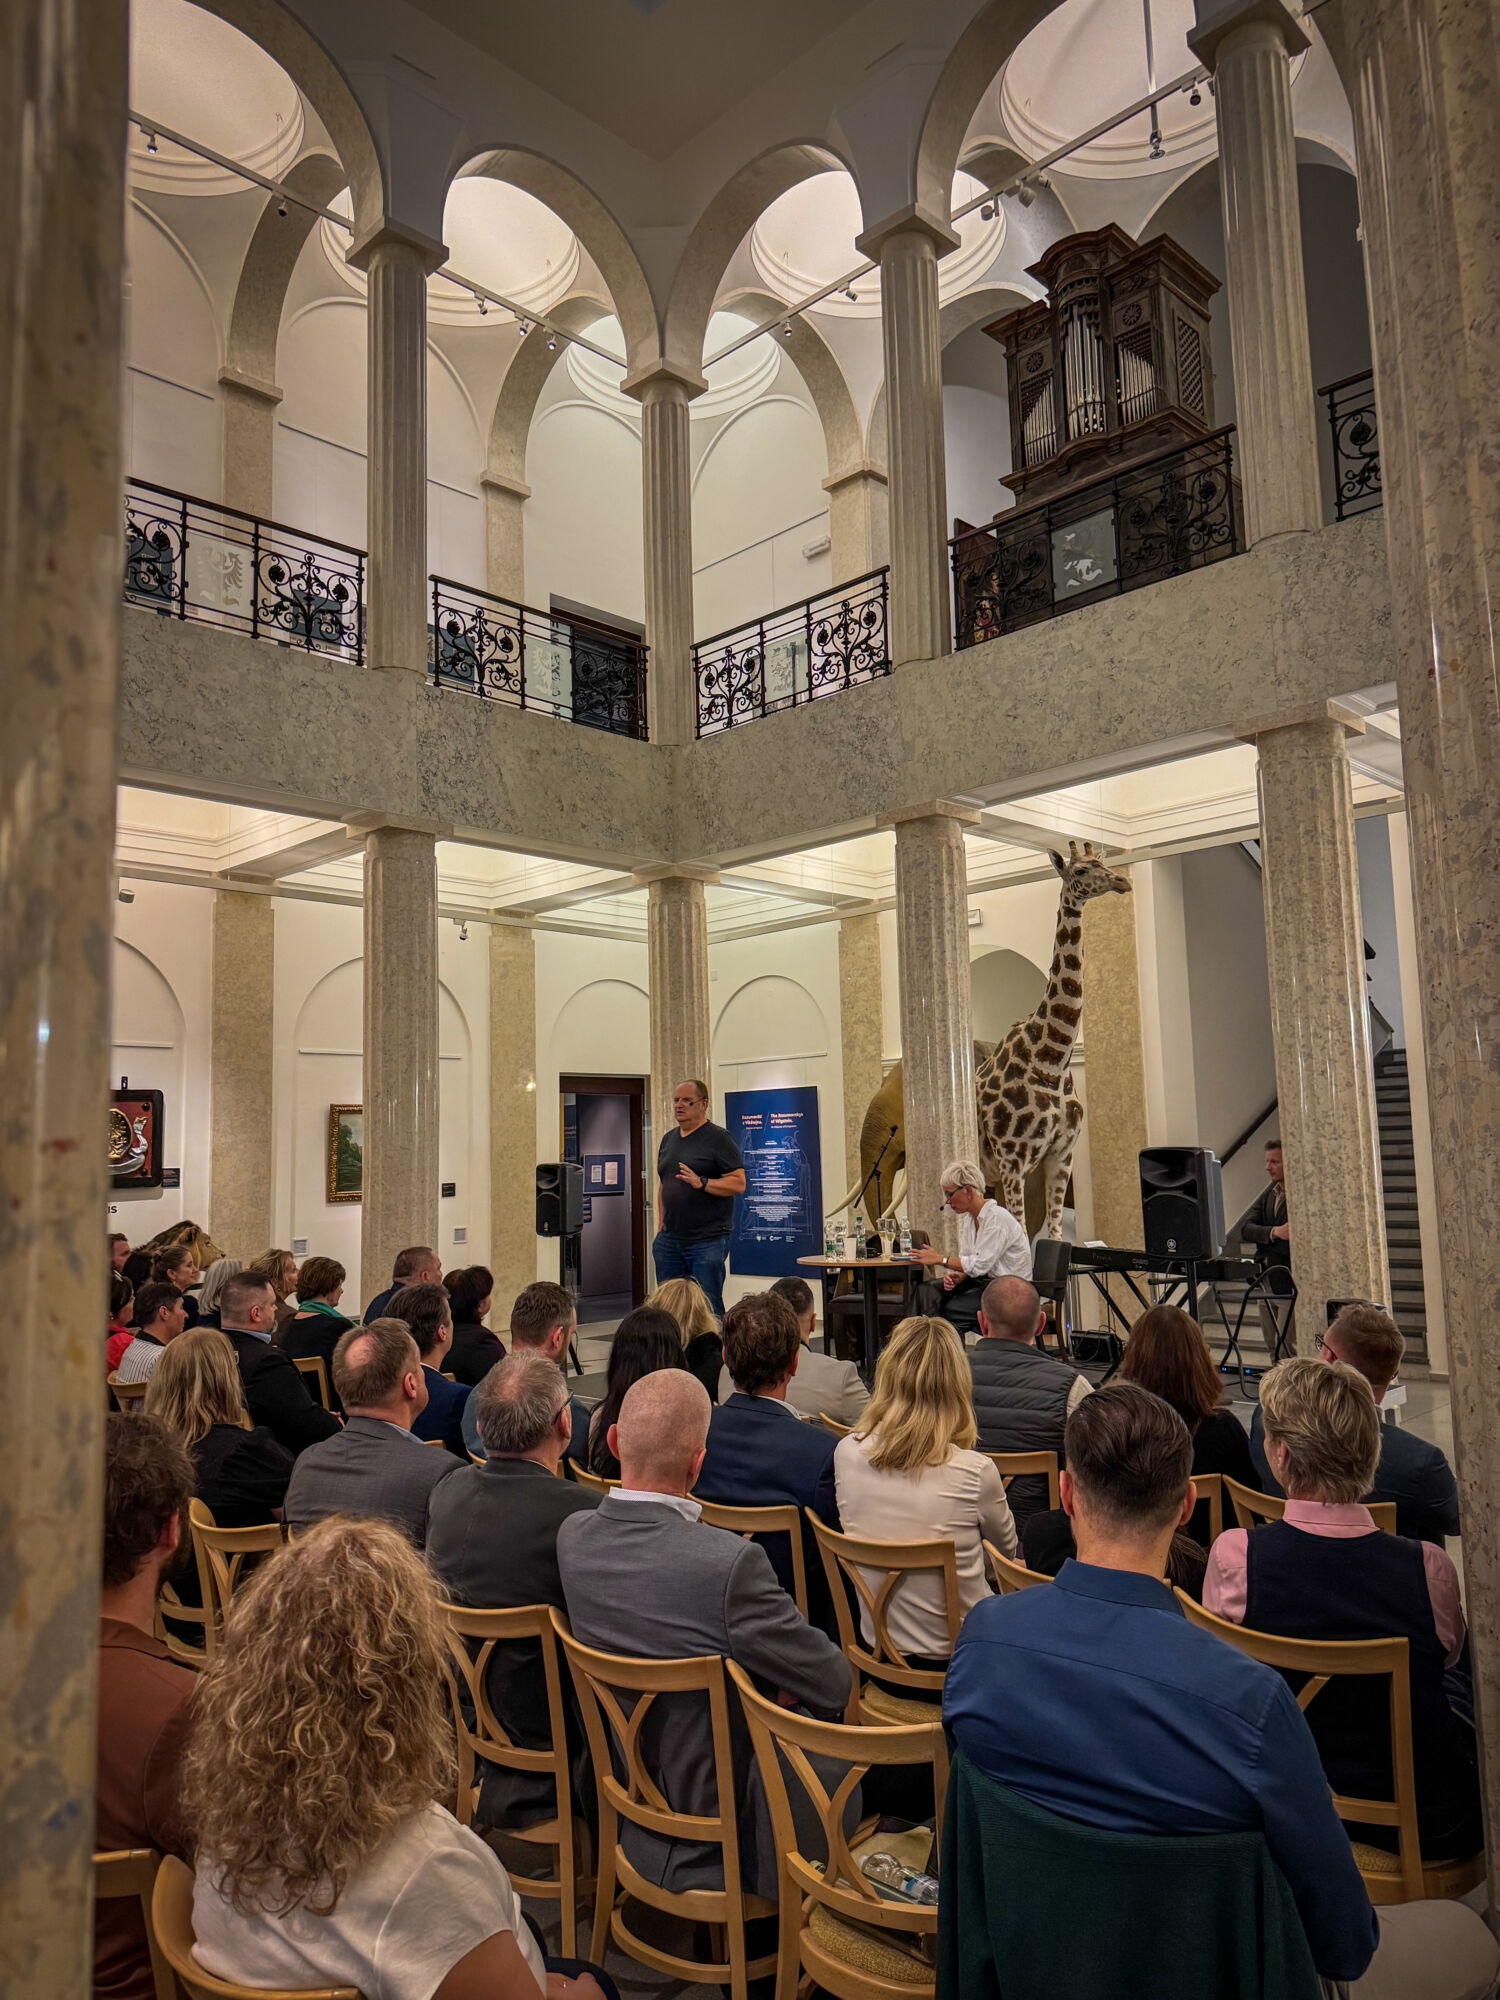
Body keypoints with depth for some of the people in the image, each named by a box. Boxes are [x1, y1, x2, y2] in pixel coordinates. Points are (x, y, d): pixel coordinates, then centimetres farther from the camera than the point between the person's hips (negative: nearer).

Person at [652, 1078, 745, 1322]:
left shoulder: (718, 1138, -5)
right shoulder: (668, 1139, 16)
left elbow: (738, 1183, -12)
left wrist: (702, 1183, -24)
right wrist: (661, 1226, 15)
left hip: (708, 1240, -7)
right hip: (670, 1239, 7)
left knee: (708, 1308, -5)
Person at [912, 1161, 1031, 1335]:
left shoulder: (997, 1218, -18)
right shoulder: (967, 1219, 10)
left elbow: (980, 1265, -22)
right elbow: (967, 1261, 11)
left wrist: (940, 1259, -17)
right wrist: (956, 1276, -12)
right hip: (982, 1280, 8)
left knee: (951, 1308, -27)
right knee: (925, 1289, -13)